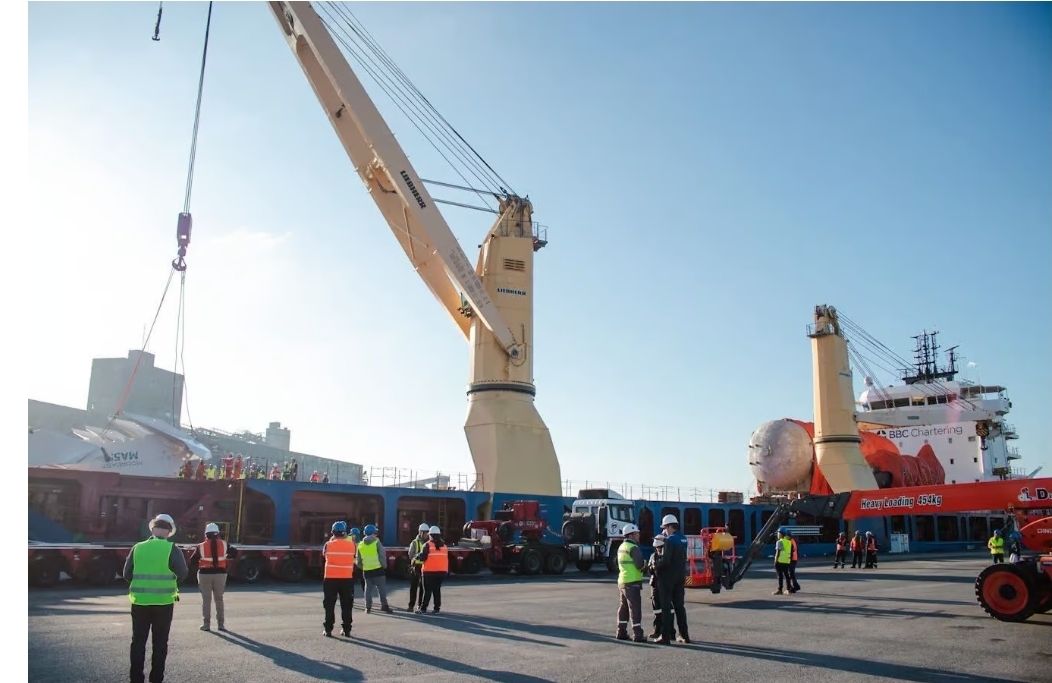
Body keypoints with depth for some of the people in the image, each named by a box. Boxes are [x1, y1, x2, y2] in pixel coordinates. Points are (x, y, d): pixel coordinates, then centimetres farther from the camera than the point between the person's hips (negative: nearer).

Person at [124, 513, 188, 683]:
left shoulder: (138, 548, 0)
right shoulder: (171, 549, -7)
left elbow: (127, 574, 2)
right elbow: (182, 574, -9)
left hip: (140, 601, 2)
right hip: (164, 601, -2)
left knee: (138, 641, 11)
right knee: (160, 642, 8)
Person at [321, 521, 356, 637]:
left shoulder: (328, 544, -6)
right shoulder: (351, 544, -4)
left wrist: (331, 539, 21)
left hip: (330, 578, -1)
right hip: (347, 578, 1)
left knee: (329, 605, 8)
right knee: (346, 605, 8)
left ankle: (328, 629, 8)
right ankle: (346, 629, 10)